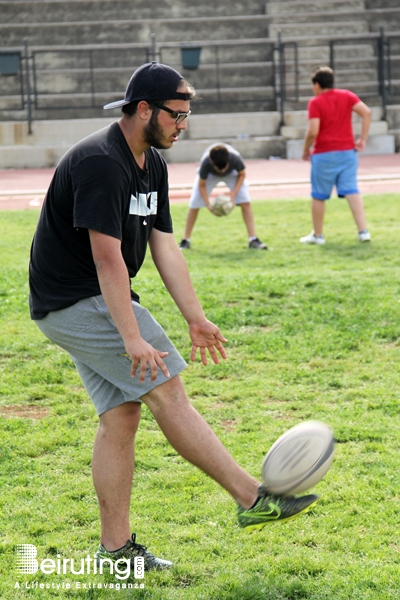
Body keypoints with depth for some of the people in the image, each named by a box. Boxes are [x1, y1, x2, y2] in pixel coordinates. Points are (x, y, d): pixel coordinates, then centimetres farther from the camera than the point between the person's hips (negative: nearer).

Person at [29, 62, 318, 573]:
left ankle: (115, 545, 11)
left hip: (93, 303, 10)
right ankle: (252, 499, -11)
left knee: (121, 416, 6)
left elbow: (165, 248, 12)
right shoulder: (100, 163, -21)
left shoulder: (152, 164, 11)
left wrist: (195, 318, 9)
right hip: (74, 301, -10)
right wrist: (132, 339, -29)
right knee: (166, 391, -12)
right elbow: (108, 259, -26)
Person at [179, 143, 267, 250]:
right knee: (194, 204, -9)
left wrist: (233, 194, -28)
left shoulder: (235, 158, -41)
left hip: (232, 173, 0)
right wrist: (208, 204, -34)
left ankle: (253, 240, -10)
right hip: (210, 175, 0)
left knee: (245, 202, -16)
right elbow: (202, 185, -23)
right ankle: (185, 241, 6)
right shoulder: (205, 163, -41)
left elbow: (242, 174, -17)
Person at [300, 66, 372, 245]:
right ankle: (363, 231, -9)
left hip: (324, 155, -4)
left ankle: (317, 235, 17)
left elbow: (313, 131, -15)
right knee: (352, 191, 2)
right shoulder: (347, 96, 6)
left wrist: (306, 150, 0)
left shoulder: (315, 102, -7)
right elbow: (366, 112, -5)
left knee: (319, 196, 9)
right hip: (348, 152, 4)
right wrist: (363, 139, -1)